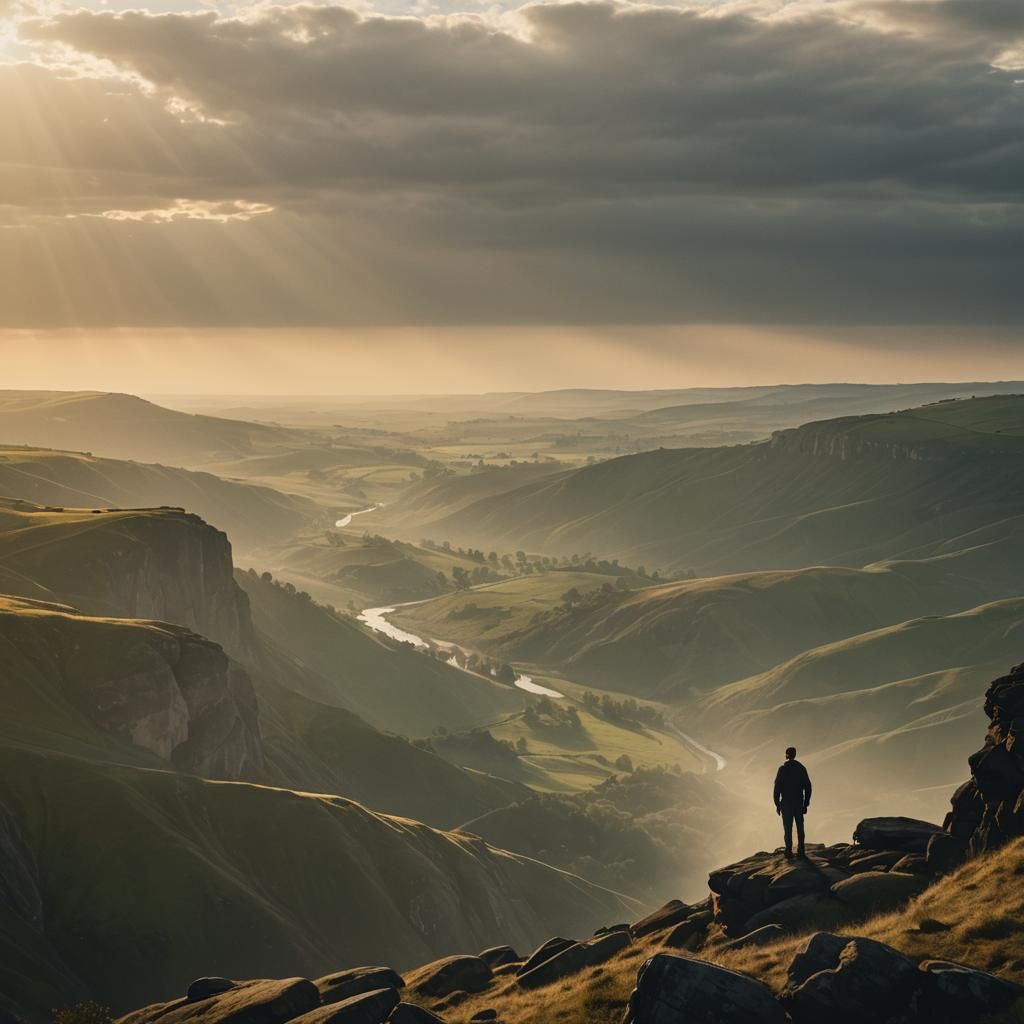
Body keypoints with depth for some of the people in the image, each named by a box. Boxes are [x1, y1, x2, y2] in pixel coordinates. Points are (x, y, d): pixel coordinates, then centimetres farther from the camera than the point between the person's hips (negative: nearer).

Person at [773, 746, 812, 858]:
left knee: (788, 829, 1)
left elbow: (777, 787, -6)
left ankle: (789, 851, -4)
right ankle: (800, 851, 0)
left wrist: (777, 804, 0)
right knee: (800, 828, 6)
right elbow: (807, 787, 5)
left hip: (786, 803, -2)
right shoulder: (801, 768, 5)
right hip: (799, 803, 2)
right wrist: (806, 803, 10)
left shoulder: (782, 769, -3)